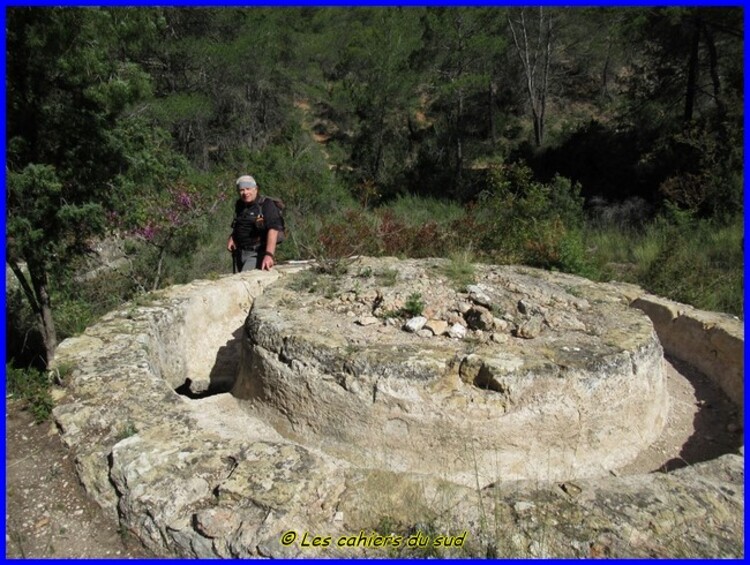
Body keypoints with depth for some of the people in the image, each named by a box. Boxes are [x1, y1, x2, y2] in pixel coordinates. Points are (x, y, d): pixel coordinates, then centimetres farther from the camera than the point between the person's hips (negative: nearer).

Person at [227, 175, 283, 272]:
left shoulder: (266, 205, -13)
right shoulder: (239, 205, 10)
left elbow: (273, 230, -26)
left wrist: (269, 254, -37)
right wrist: (232, 237, 8)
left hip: (256, 254, -8)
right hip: (239, 253, 8)